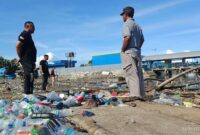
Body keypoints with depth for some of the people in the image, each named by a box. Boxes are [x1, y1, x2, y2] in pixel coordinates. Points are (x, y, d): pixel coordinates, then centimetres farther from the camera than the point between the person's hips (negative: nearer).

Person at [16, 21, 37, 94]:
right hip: (26, 60, -10)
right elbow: (17, 46, -20)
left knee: (29, 78, 11)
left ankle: (28, 94, 17)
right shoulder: (24, 34, -8)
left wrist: (33, 62, 22)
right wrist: (20, 57, -12)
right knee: (29, 77, -14)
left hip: (29, 61, 10)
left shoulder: (28, 35, 22)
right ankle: (27, 94, -13)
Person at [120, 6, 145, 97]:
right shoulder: (137, 26, 20)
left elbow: (127, 37, -21)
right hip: (137, 52, 9)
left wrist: (123, 50, -12)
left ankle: (135, 95, -15)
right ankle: (141, 94, 13)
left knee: (131, 74, -11)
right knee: (138, 74, 9)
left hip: (128, 52, -8)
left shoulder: (127, 24, -6)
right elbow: (142, 40, 21)